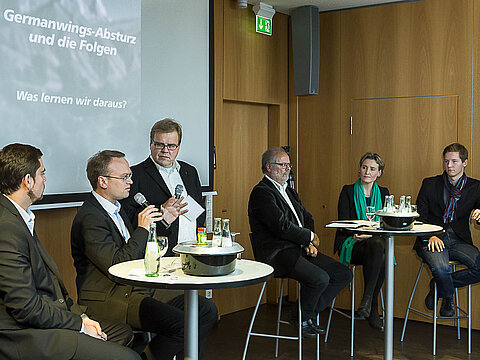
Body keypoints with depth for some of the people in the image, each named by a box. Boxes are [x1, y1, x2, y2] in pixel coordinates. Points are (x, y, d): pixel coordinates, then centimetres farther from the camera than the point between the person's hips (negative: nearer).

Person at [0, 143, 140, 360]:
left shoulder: (21, 219, 12)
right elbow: (26, 307, -22)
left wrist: (80, 315, 5)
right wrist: (79, 324, -11)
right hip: (25, 337, -11)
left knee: (124, 333, 17)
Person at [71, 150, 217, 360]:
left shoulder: (115, 209, 17)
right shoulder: (90, 217, -14)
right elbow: (116, 265, -21)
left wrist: (162, 221, 15)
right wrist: (143, 228, -15)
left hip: (135, 291, 9)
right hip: (108, 301, -9)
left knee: (206, 309, -4)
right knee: (181, 324, -27)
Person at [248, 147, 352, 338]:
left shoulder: (289, 191, 22)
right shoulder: (262, 192, -9)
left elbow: (307, 218, 23)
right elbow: (282, 227, -19)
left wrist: (310, 244, 2)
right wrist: (310, 237, -6)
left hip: (300, 249, 9)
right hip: (277, 253, -9)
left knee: (344, 274, -1)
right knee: (320, 278, -28)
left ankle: (308, 313, 8)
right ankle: (303, 318, 0)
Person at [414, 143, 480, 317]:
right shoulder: (430, 184, 8)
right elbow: (418, 217, 5)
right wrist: (430, 237, -14)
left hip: (459, 240, 2)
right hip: (432, 239, -2)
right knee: (441, 268, -33)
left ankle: (438, 285, 2)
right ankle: (448, 297, 5)